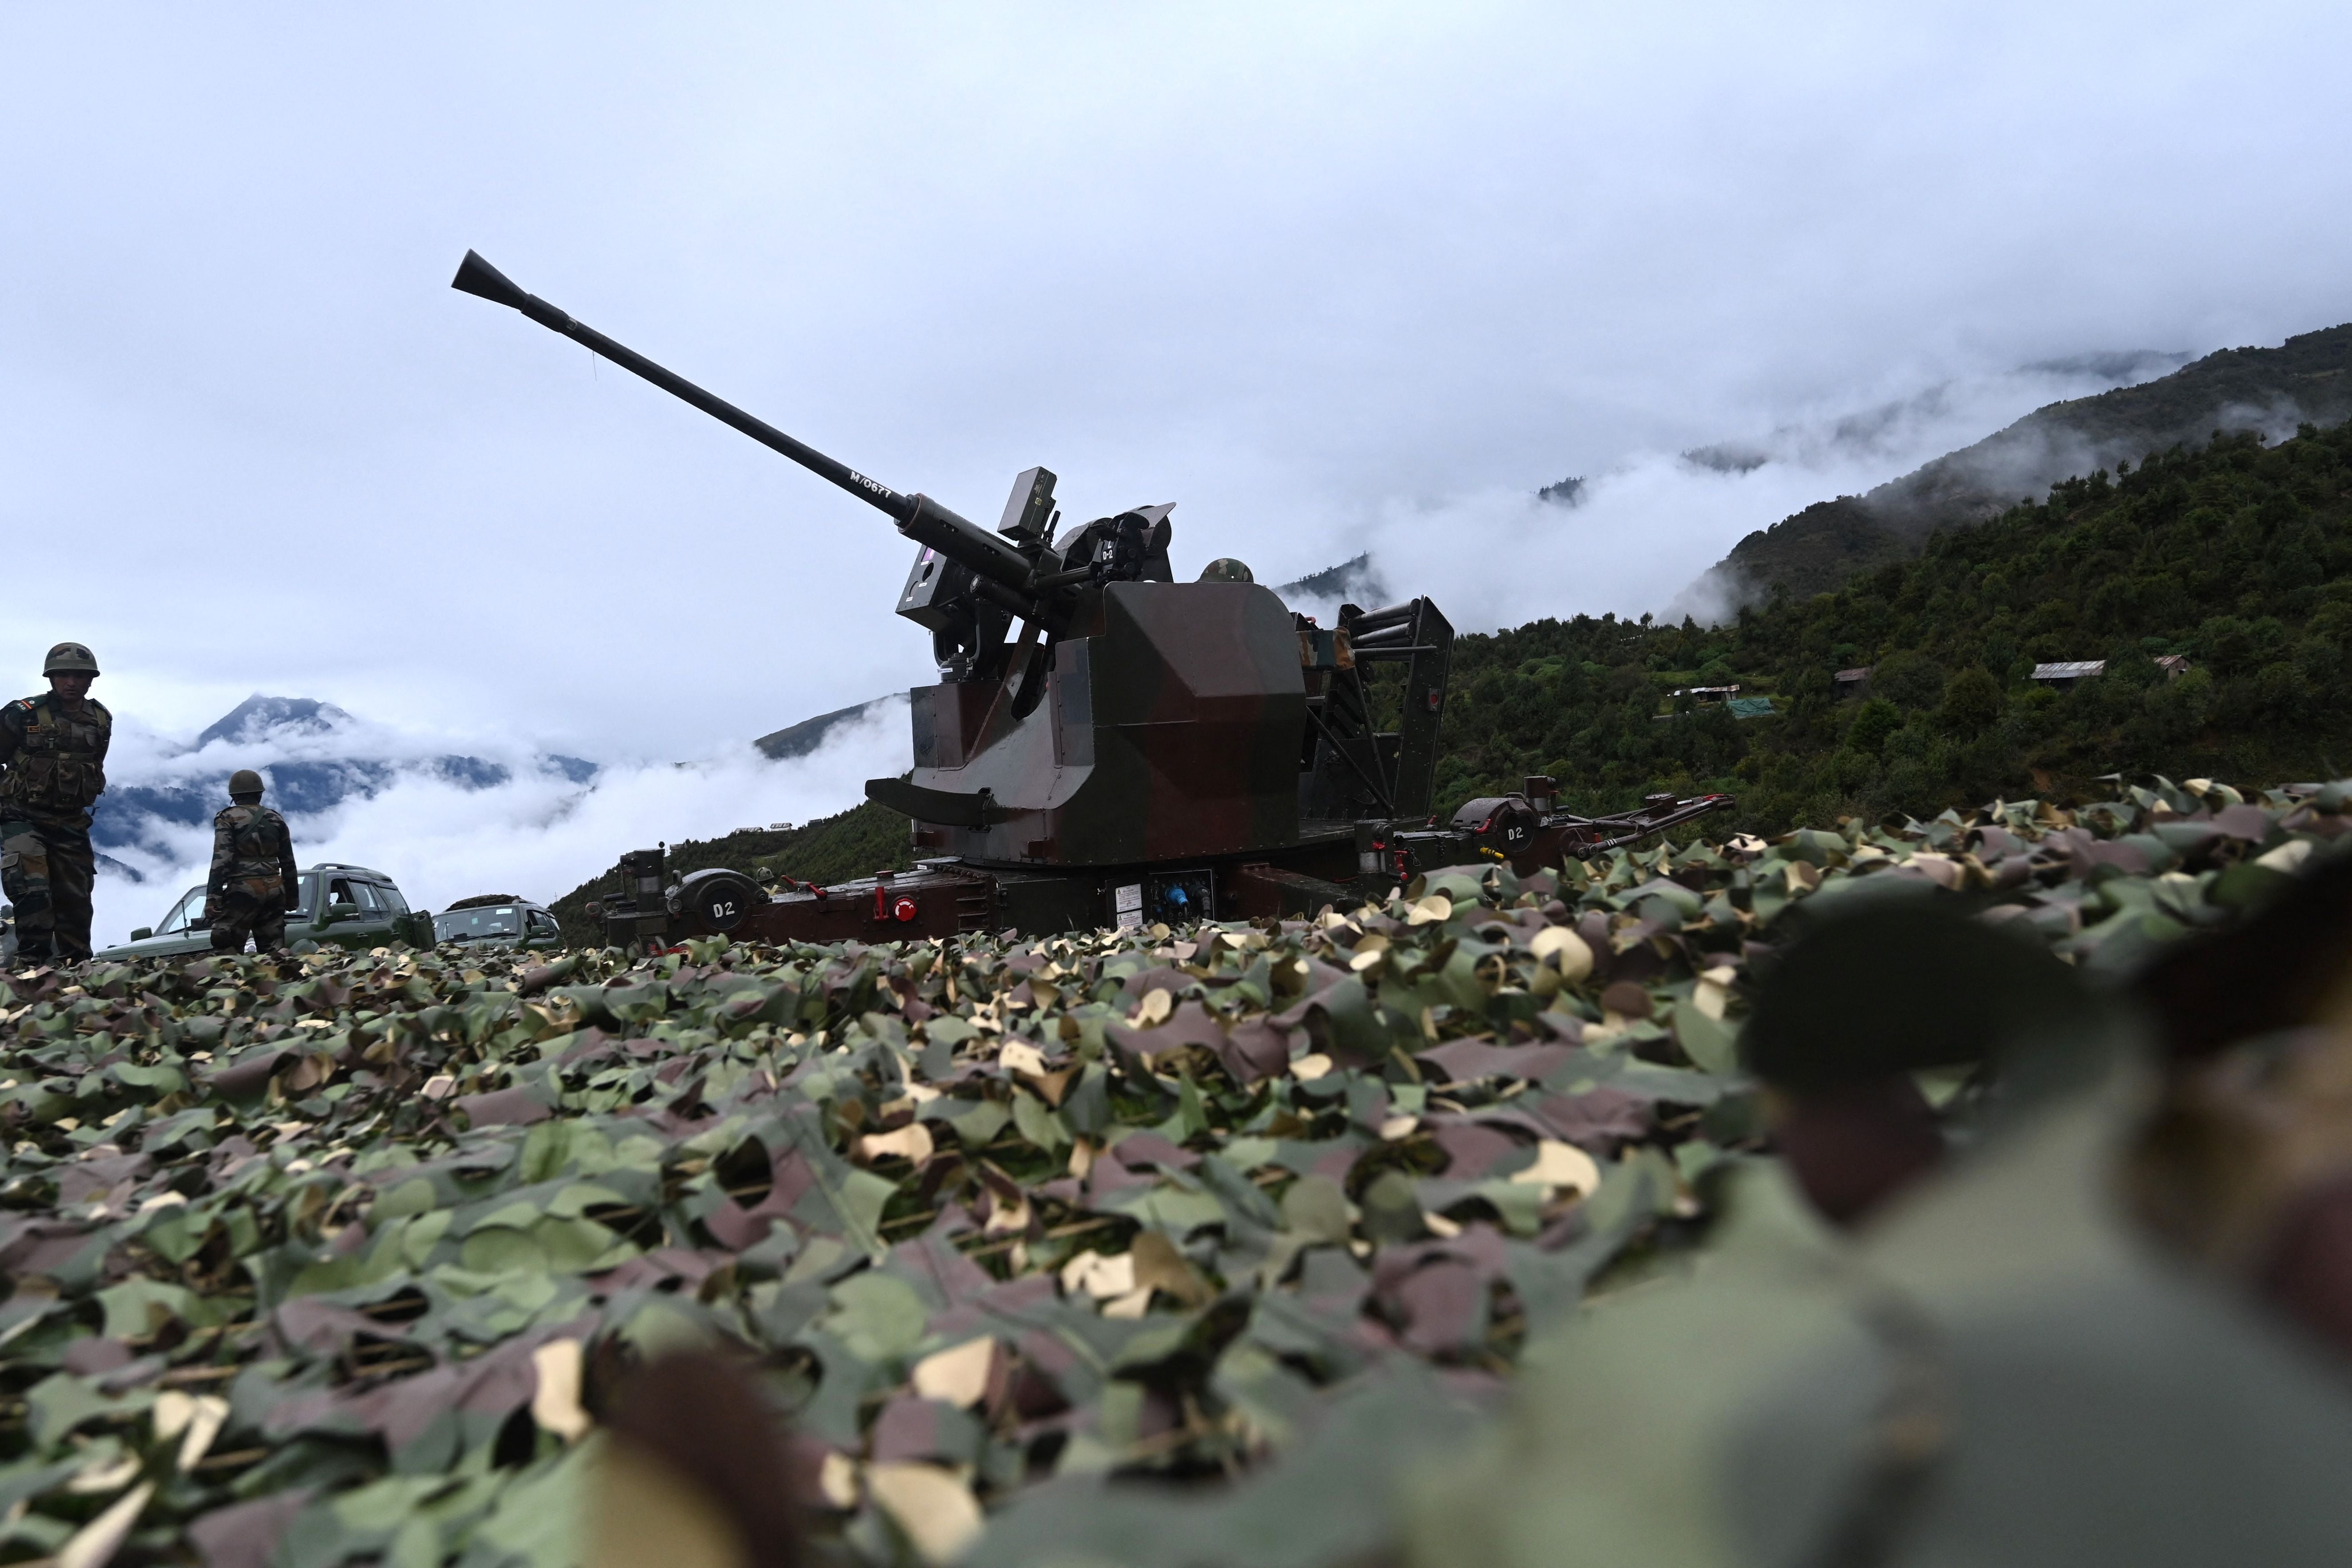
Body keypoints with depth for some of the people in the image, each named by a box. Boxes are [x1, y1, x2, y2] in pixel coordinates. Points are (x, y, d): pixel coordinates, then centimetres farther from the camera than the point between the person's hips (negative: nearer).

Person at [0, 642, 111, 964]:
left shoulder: (102, 720, 5)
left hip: (72, 825, 4)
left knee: (75, 899, 8)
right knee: (32, 891, -19)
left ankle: (76, 964, 18)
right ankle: (33, 962, -15)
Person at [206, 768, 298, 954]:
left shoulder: (228, 818, -1)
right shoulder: (276, 819, 13)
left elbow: (221, 860, -12)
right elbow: (288, 863, 15)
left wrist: (213, 898, -14)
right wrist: (292, 897, 21)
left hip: (243, 889, -5)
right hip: (274, 889, 5)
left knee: (227, 951, -5)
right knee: (274, 951, 5)